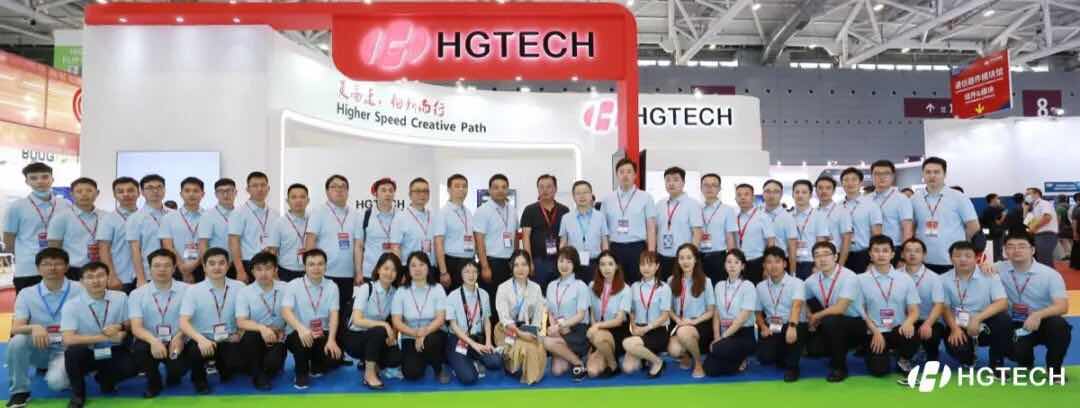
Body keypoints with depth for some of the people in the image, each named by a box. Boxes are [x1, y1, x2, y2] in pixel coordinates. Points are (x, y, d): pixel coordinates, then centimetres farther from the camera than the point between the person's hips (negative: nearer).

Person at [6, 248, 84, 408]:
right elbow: (15, 329, -11)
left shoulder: (80, 290, -7)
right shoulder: (26, 294, -2)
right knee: (17, 341, -30)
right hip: (39, 349, 3)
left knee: (55, 381, -31)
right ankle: (19, 391, -10)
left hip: (66, 349, -3)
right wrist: (34, 327, -33)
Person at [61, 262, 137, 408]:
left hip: (113, 352, 1)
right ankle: (77, 394, -5)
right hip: (87, 353, -1)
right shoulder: (71, 306, -13)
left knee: (132, 366, -28)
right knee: (73, 351, -34)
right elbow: (68, 340, -24)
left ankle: (105, 378, 11)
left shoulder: (121, 298, -5)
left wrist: (120, 327, -19)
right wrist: (106, 337, -27)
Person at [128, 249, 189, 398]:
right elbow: (136, 327, -10)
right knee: (139, 349, -33)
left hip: (176, 342, -1)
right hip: (150, 342, 1)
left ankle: (173, 375, 15)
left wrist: (179, 337, -27)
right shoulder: (137, 294, 1)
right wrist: (153, 341, -32)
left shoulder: (186, 290, 0)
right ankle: (153, 381, 1)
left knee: (179, 367, -29)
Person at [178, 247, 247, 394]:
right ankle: (199, 378, 3)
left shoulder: (239, 287, -1)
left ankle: (222, 367, 14)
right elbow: (183, 322, -16)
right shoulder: (193, 290, -6)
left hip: (228, 341, 1)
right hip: (202, 340, -1)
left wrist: (240, 333, -15)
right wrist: (201, 339, -35)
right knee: (194, 351, -34)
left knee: (238, 362, -27)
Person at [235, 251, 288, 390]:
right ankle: (257, 375, -8)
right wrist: (261, 328, -33)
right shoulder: (244, 292, -5)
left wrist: (281, 331, -15)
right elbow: (241, 322, -15)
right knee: (251, 335, -33)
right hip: (254, 341, 0)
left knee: (272, 362, -29)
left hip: (276, 339, 0)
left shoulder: (285, 289, -1)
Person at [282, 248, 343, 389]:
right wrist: (301, 328, -41)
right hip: (298, 332, -2)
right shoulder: (293, 285, -6)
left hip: (322, 334, 2)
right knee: (301, 338, -36)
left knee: (335, 356, -23)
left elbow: (334, 314, -9)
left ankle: (316, 367, 17)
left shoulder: (332, 286, 1)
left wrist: (331, 340, -26)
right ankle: (301, 374, -5)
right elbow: (286, 311, -20)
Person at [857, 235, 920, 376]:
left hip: (899, 330, 1)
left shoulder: (906, 279, 4)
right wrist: (875, 332, -11)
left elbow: (914, 311, 1)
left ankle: (903, 360, 1)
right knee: (879, 370, -20)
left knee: (912, 336, -34)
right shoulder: (861, 280, -1)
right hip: (874, 333, -1)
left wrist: (908, 322, -22)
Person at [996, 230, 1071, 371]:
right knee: (1016, 352, -29)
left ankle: (1054, 368, -8)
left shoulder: (1050, 274, -11)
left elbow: (1062, 306, -21)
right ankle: (1026, 363, 13)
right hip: (1016, 326, 1)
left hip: (1042, 323, 0)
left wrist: (1038, 315, -41)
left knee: (1059, 325, -35)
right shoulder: (1000, 269, -5)